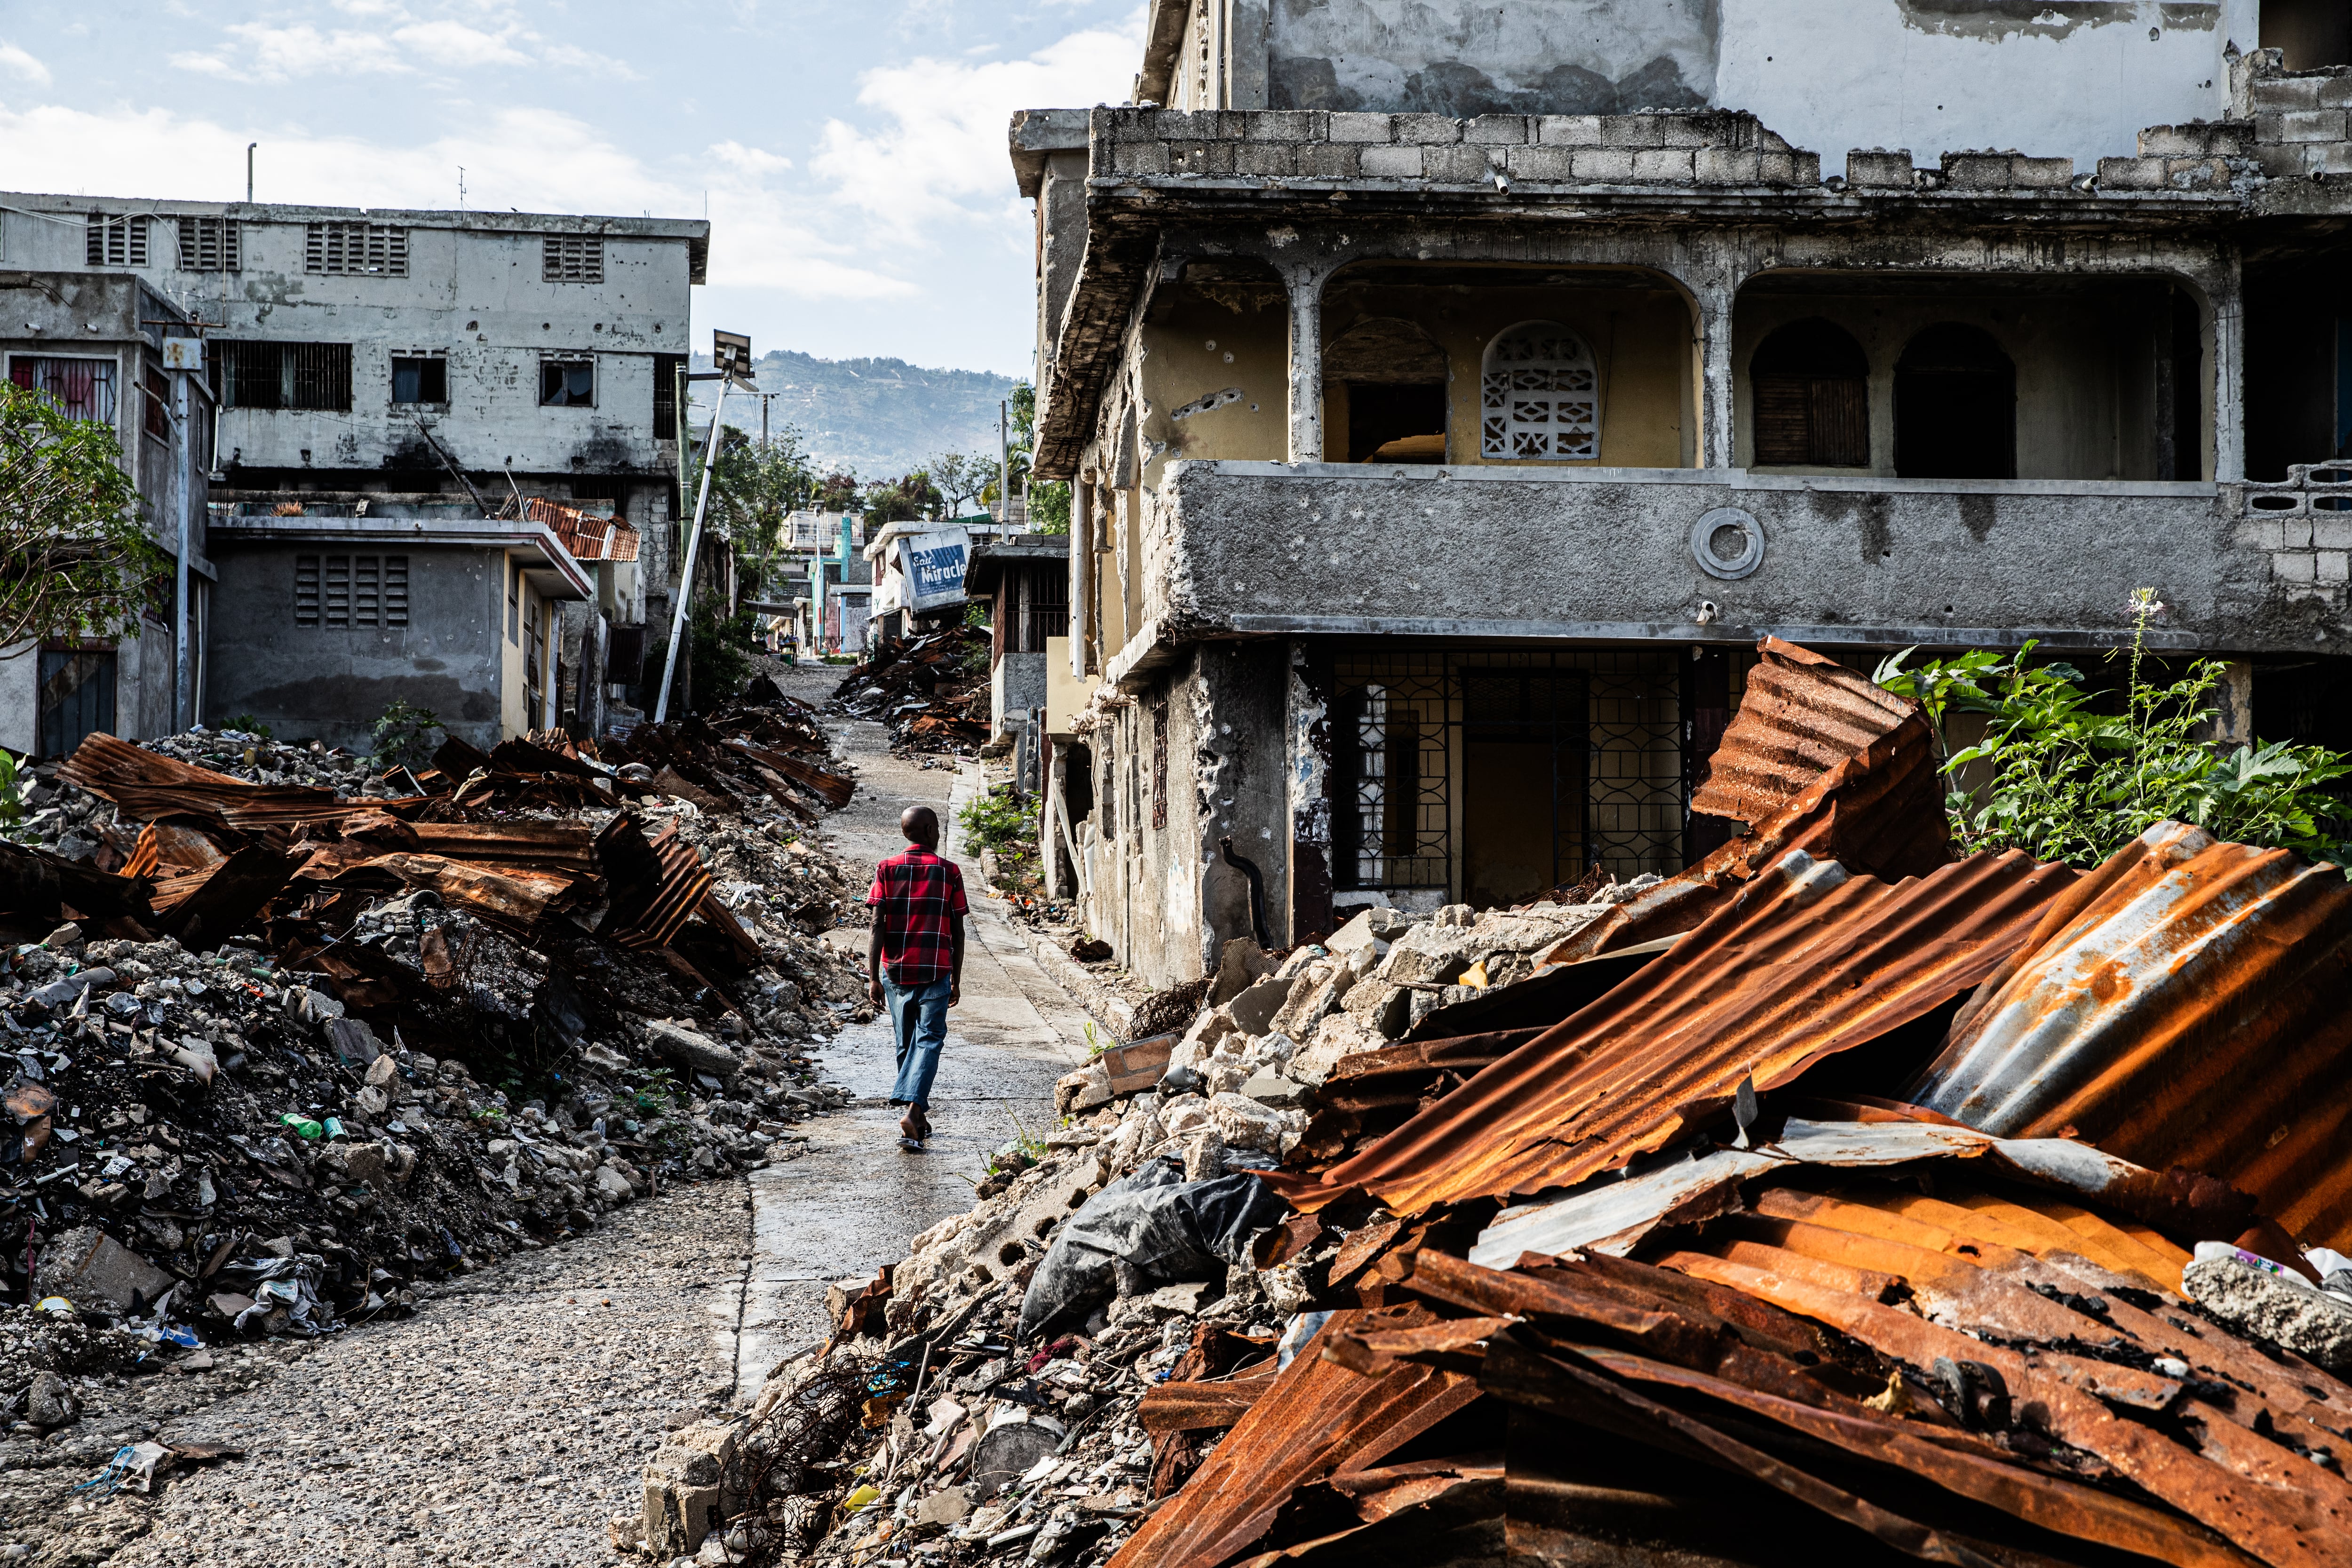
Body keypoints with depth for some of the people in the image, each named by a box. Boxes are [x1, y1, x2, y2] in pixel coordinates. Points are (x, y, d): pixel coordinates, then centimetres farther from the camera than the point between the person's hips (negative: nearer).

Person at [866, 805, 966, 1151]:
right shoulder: (949, 872, -1)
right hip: (935, 972, -2)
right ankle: (912, 1111, -25)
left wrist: (873, 977, -5)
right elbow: (957, 932, 1)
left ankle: (920, 1119, 22)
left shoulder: (887, 869, 1)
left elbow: (878, 925, -6)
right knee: (928, 1040, -4)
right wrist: (956, 980, 9)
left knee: (906, 1044, 14)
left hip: (896, 971, 2)